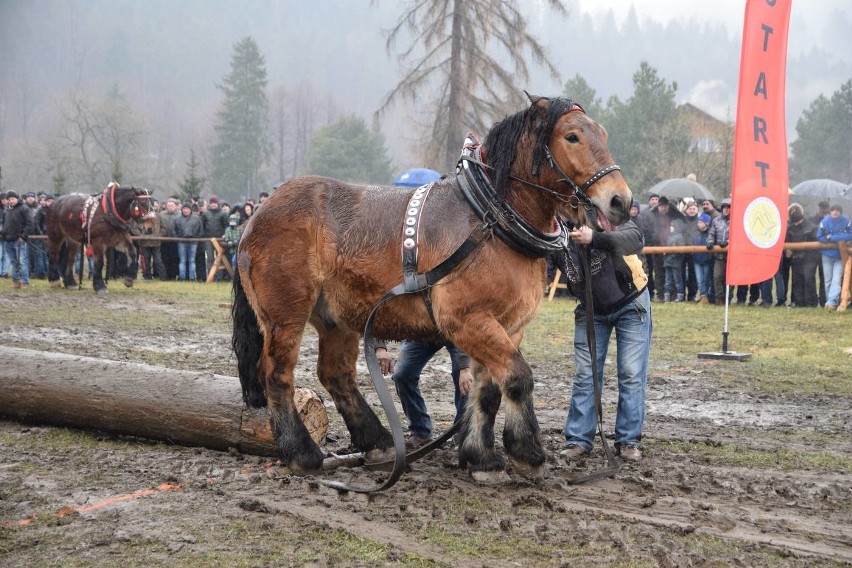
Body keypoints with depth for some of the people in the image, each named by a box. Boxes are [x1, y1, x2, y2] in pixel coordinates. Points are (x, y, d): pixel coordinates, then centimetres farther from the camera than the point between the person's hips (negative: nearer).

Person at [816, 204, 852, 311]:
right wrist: (839, 239, -13)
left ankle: (831, 302, -23)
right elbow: (819, 237, -8)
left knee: (836, 280, -13)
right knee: (828, 280, 5)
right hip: (827, 255, 2)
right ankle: (832, 303, 14)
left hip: (840, 255, -2)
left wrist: (832, 237, -18)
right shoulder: (825, 222, -8)